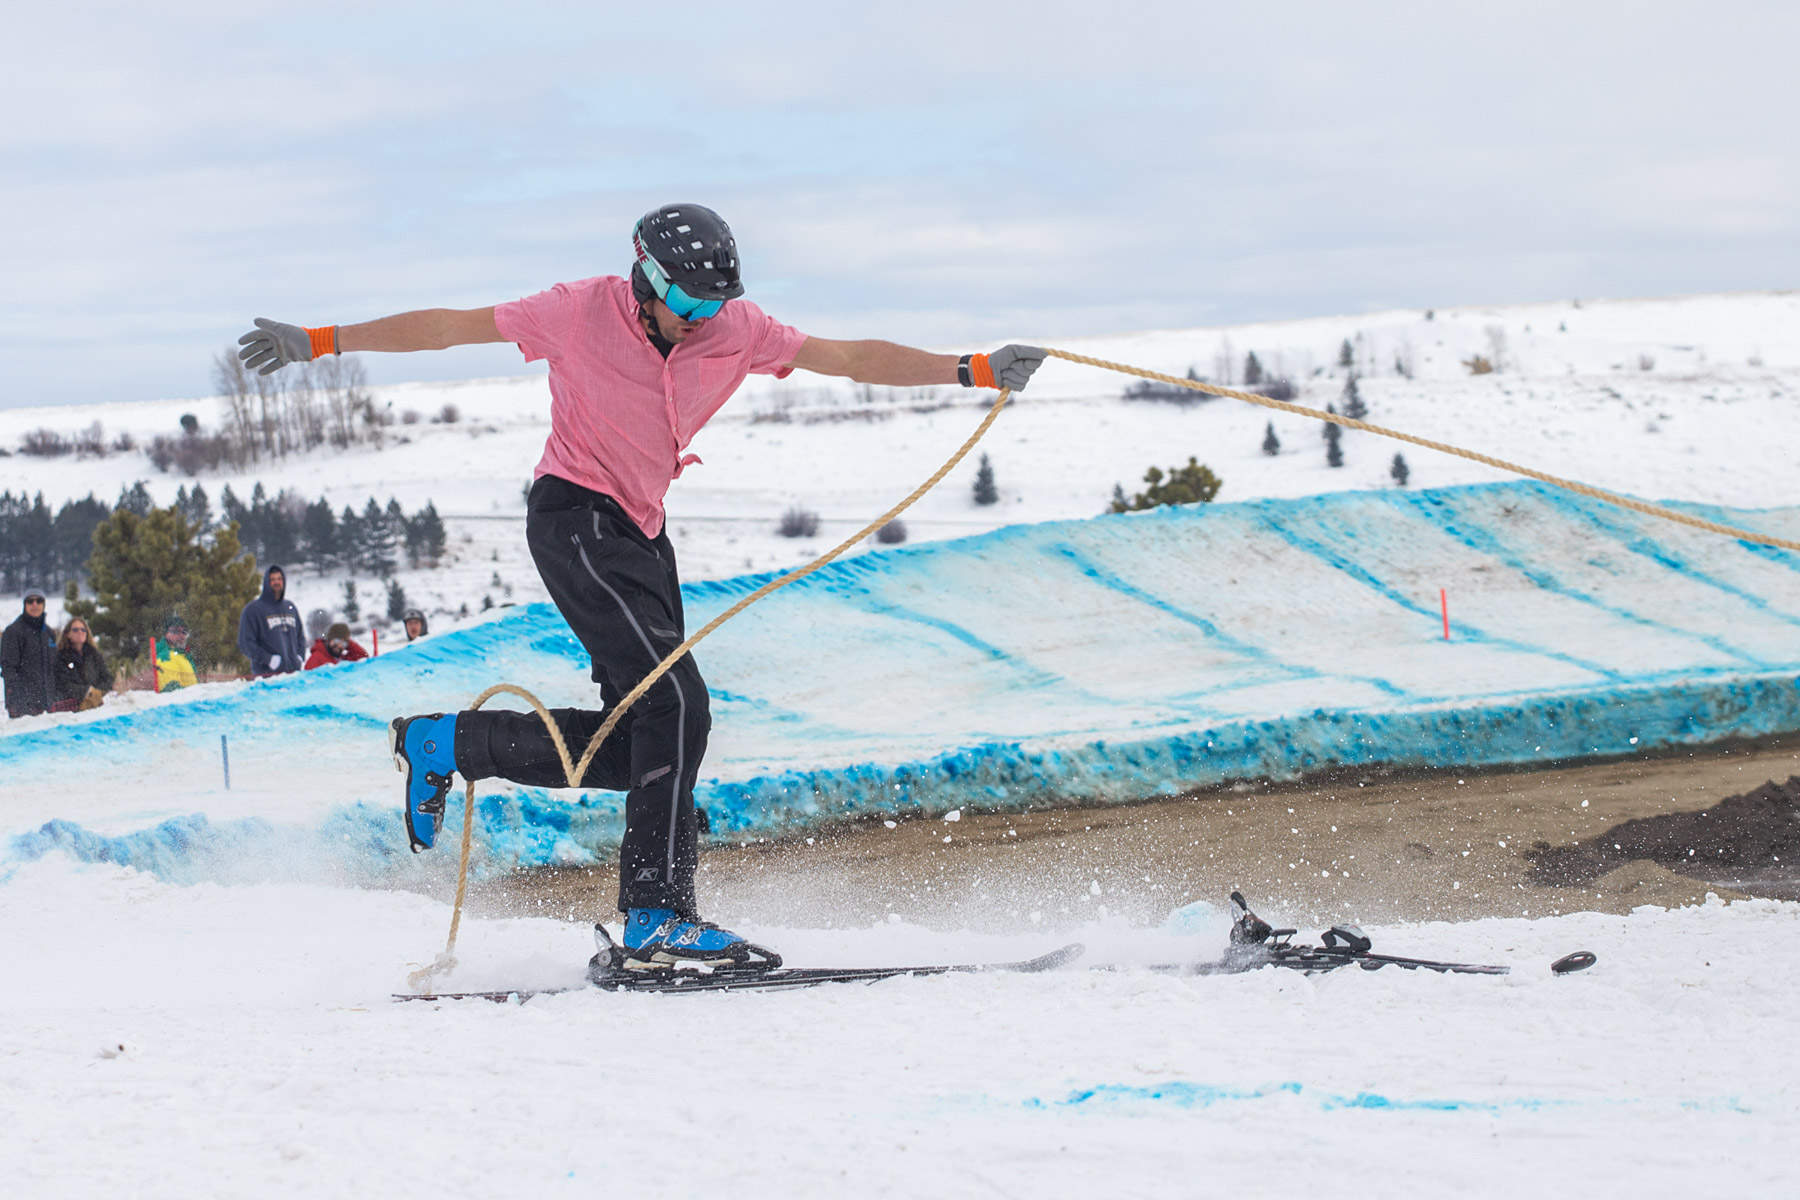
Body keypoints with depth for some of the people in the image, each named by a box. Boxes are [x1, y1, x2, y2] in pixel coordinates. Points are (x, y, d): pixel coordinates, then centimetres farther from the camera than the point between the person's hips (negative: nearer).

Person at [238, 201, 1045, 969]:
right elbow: (448, 326, -6)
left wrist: (969, 371, -12)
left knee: (637, 743, 5)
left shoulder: (735, 331, -1)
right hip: (575, 518, -7)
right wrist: (319, 342, -5)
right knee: (676, 704, -19)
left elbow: (847, 359, -3)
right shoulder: (580, 313, -13)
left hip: (639, 534, 7)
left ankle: (442, 745, 20)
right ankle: (659, 915, -18)